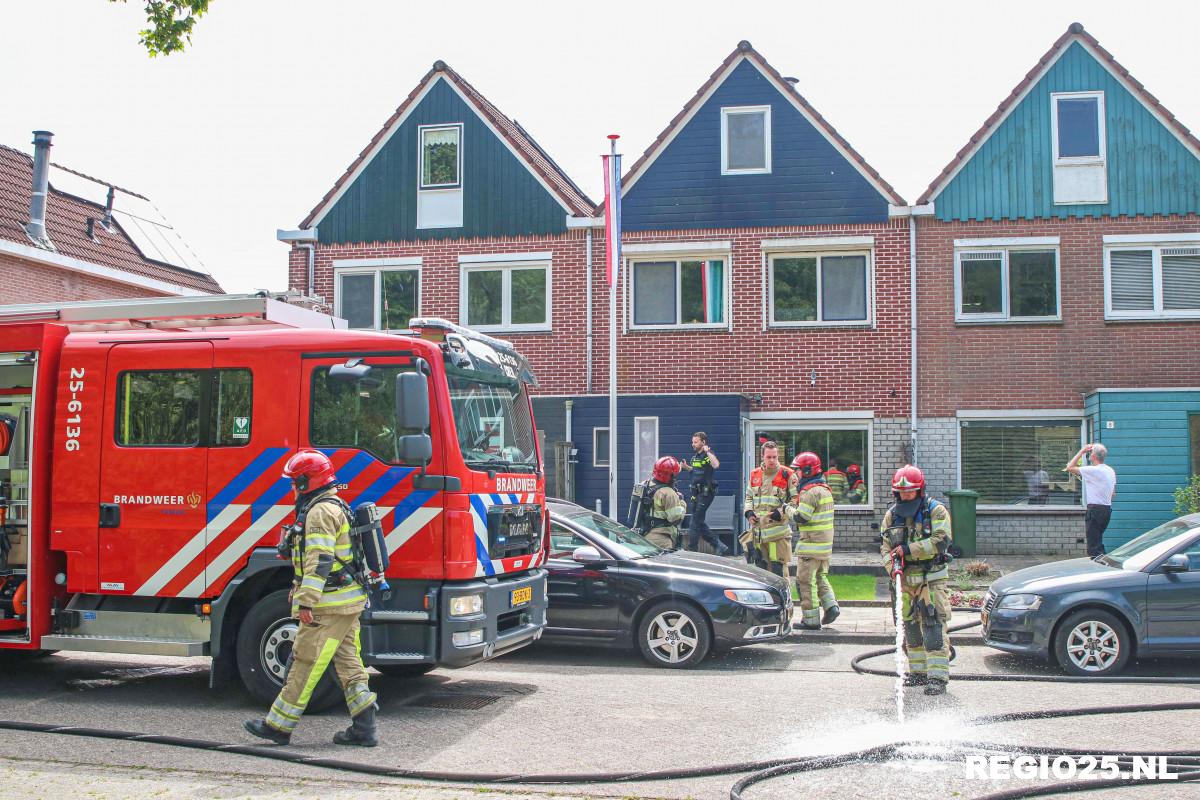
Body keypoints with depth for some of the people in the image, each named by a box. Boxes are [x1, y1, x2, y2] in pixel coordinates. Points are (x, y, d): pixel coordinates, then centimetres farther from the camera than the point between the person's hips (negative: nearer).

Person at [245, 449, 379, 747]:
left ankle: (278, 725, 7)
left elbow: (320, 560, -23)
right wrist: (300, 589, 33)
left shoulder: (321, 511, -14)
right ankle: (363, 728, 7)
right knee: (348, 663, 9)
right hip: (348, 603, 10)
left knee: (305, 664, -2)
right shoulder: (335, 506, 19)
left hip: (328, 608, -10)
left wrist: (306, 602, -24)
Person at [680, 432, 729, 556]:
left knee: (696, 522, -7)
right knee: (699, 522, 12)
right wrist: (686, 467, 12)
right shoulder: (695, 456, 14)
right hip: (696, 492, 10)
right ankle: (719, 546, 19)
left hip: (706, 492, -9)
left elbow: (716, 465, -34)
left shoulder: (708, 455, -13)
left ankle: (691, 550, -1)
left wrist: (708, 451, -28)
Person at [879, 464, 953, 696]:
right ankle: (918, 672, 23)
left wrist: (908, 550, -20)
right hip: (906, 580, 6)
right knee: (911, 627, 12)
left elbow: (941, 540, -19)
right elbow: (885, 546, 8)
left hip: (932, 579, -6)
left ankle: (938, 677, -11)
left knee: (934, 627, -11)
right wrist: (892, 567, -11)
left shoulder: (936, 511, -7)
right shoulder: (891, 515, 8)